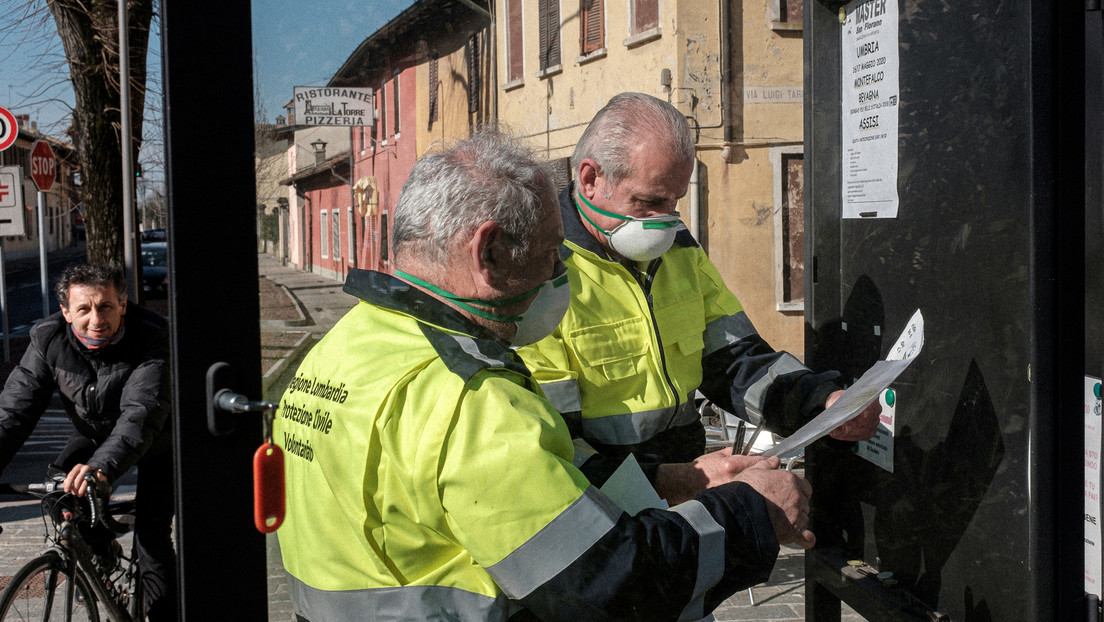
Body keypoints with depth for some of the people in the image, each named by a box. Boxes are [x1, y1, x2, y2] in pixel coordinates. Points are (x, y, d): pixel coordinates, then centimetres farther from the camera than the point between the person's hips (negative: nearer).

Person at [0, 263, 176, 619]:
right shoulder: (48, 340, -21)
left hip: (156, 439, -4)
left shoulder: (152, 339, -35)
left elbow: (141, 413, -47)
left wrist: (102, 466, -64)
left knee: (151, 539, -11)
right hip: (94, 432, 4)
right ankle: (100, 554, 10)